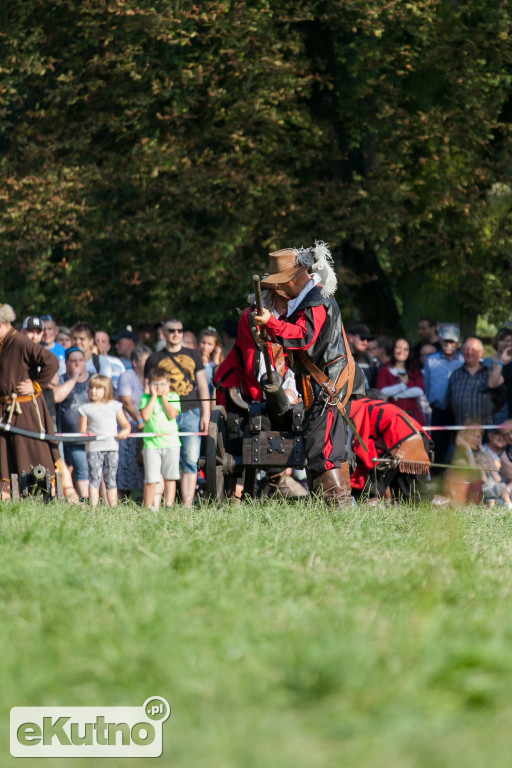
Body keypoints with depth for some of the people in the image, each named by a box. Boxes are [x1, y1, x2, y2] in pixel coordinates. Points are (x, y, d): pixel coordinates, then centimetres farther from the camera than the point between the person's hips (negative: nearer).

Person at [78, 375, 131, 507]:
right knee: (95, 478, -6)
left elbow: (126, 424, 14)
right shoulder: (86, 408, 9)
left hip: (111, 447, 1)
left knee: (111, 479, 5)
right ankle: (93, 507, -8)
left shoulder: (114, 406, 12)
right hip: (94, 448, -1)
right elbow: (82, 431, 6)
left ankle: (113, 506, 7)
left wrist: (125, 431, -9)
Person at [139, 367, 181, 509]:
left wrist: (164, 397, -5)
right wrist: (154, 396, -6)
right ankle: (148, 506, 0)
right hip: (151, 443, -1)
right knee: (151, 479, -5)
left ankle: (169, 505, 12)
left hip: (171, 442, 1)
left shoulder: (173, 397, 7)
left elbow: (172, 415, -10)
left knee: (170, 476, 6)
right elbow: (146, 416, -12)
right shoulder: (146, 398, 5)